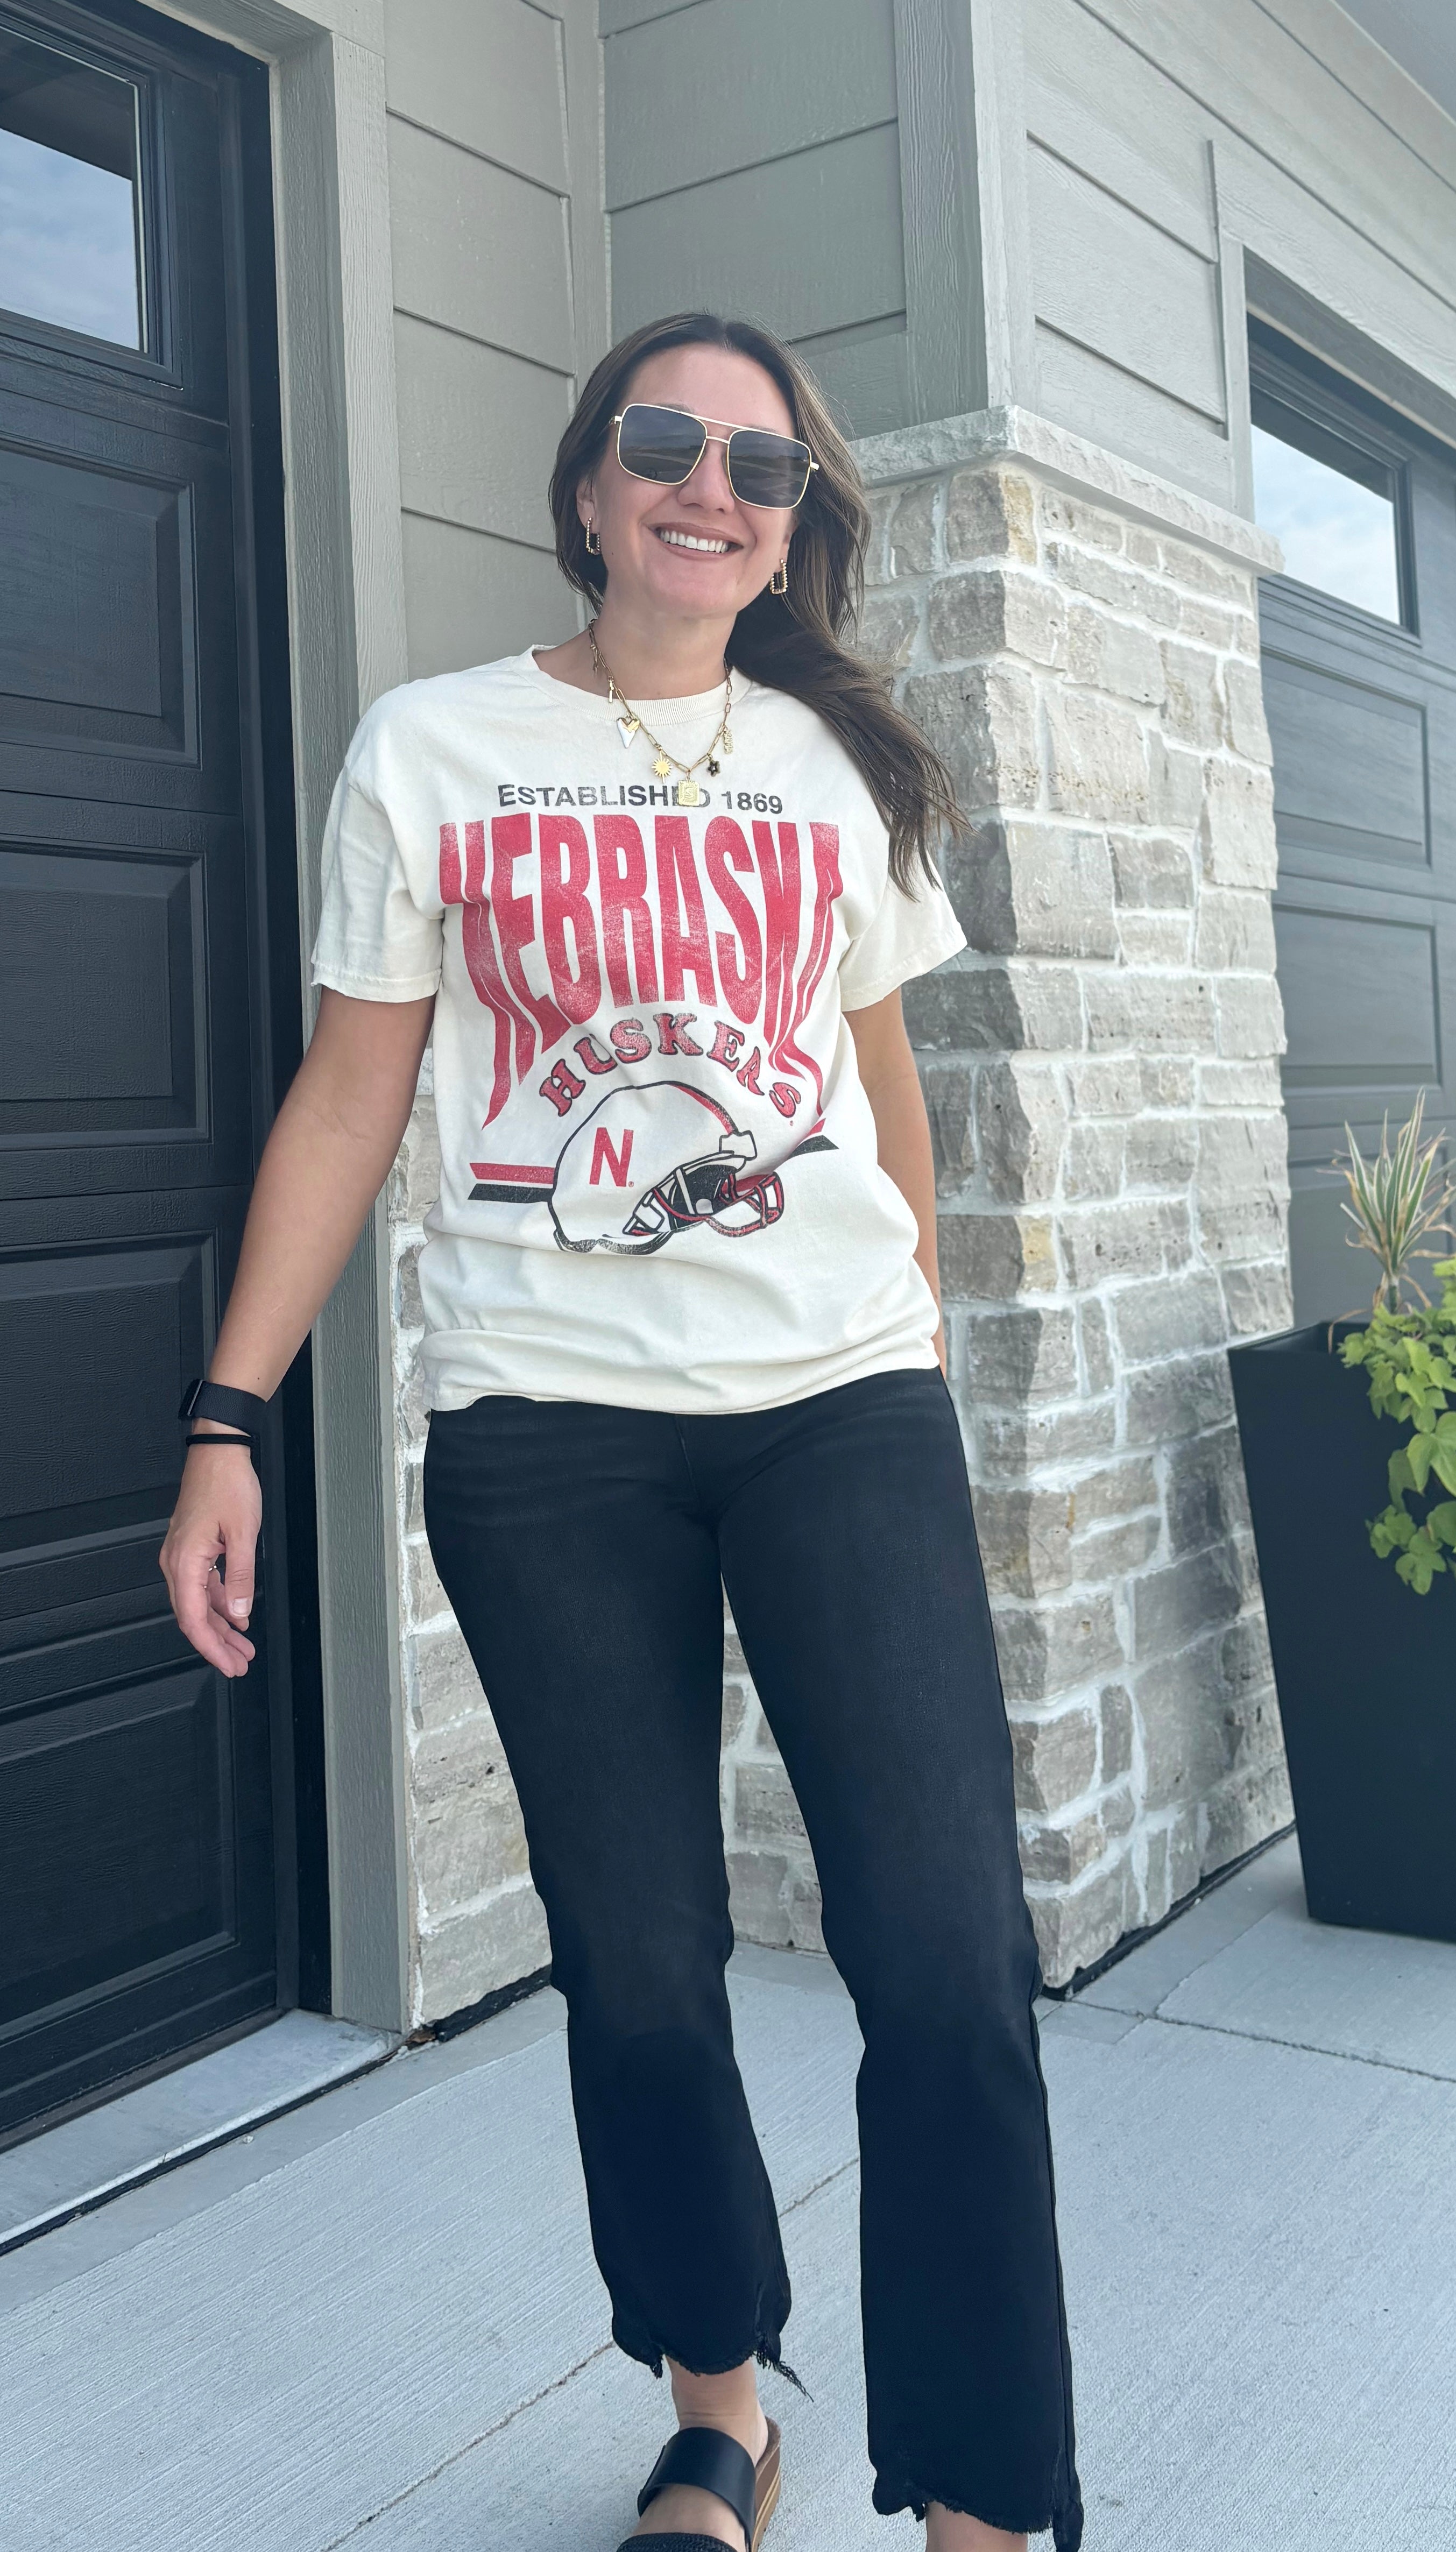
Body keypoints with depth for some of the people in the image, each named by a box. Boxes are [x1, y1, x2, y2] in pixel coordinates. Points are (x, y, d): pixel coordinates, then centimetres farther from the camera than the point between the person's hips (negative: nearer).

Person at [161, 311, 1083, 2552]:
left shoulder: (843, 768, 12)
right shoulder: (432, 751, 6)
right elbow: (350, 1101, 3)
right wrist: (229, 1423, -3)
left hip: (845, 1405, 2)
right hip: (546, 1432, -1)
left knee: (952, 1968, -7)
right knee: (639, 1975, 5)